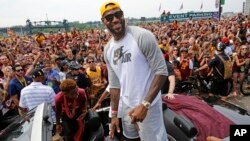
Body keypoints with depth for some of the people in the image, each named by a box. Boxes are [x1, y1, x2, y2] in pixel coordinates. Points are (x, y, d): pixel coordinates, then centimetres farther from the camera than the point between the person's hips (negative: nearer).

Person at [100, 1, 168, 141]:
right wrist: (114, 113, 12)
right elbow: (114, 83, 10)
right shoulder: (108, 49, 4)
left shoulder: (142, 36, -16)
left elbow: (162, 71, -17)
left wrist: (145, 104, -22)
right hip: (126, 105, 6)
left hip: (148, 105, -6)